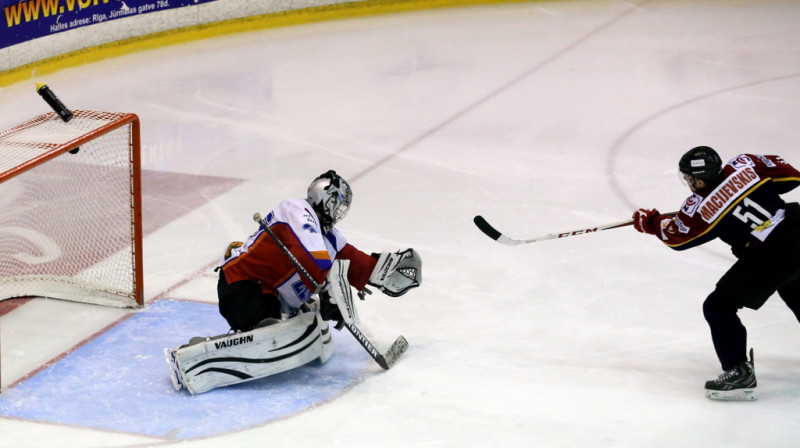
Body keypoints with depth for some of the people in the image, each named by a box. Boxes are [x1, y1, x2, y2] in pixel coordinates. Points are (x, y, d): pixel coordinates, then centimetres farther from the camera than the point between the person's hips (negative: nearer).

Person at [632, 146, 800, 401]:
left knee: (718, 306, 4)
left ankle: (739, 372, -2)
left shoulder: (700, 208, -6)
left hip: (769, 256, -7)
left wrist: (650, 222, 32)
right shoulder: (744, 165, 2)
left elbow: (676, 237, 13)